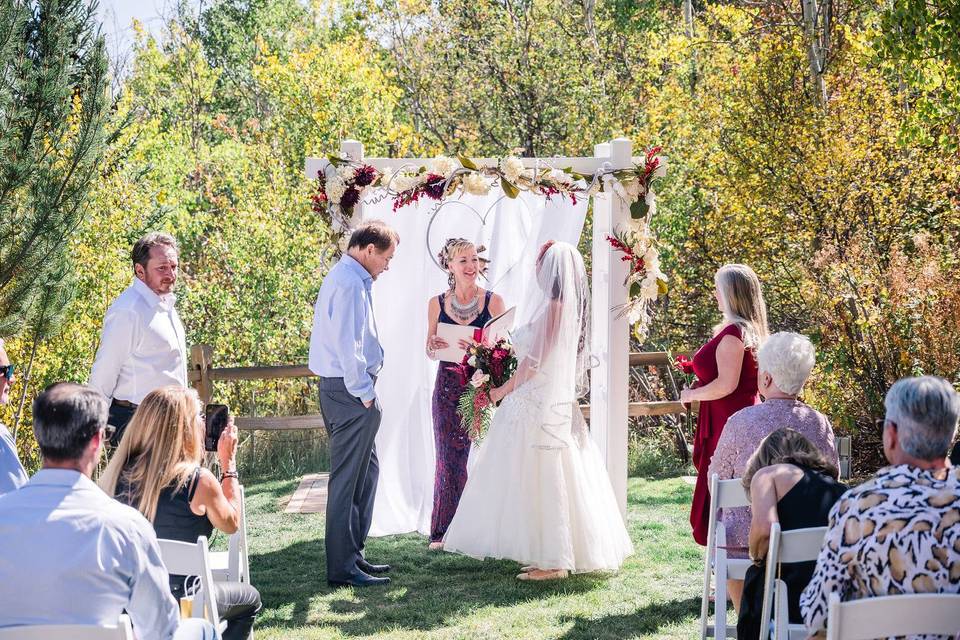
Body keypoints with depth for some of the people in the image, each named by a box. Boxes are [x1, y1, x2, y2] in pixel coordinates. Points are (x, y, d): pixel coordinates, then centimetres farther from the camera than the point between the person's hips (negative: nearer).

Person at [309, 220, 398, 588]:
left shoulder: (342, 278, 17)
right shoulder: (351, 284, -16)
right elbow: (347, 344, -22)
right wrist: (364, 392, -15)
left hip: (340, 388, 11)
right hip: (351, 392, -11)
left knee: (365, 472, 18)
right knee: (347, 480, -5)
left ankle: (352, 554, 26)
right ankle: (342, 568, 0)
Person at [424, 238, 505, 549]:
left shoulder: (493, 301, 1)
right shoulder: (437, 304, 6)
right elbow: (430, 351, 11)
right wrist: (435, 347, -12)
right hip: (448, 388, 1)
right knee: (448, 457, 2)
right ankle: (443, 531, 10)